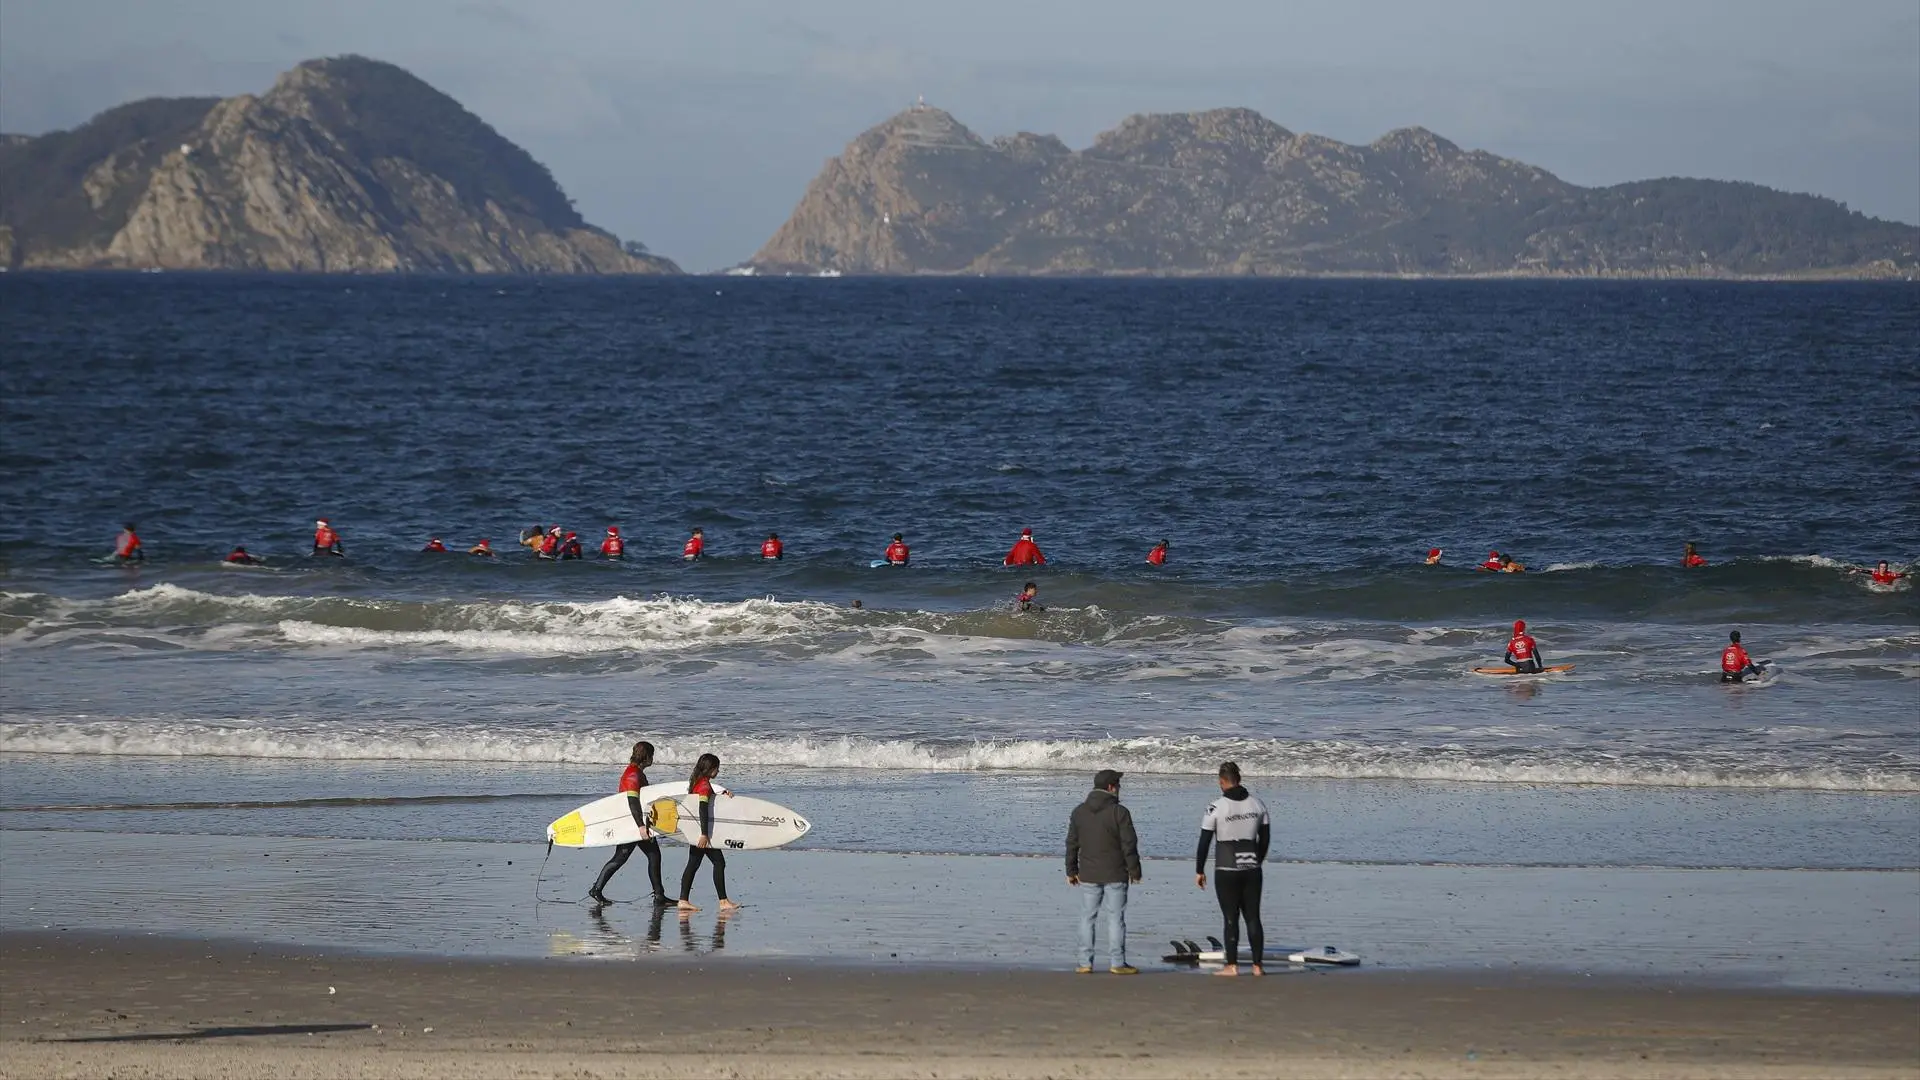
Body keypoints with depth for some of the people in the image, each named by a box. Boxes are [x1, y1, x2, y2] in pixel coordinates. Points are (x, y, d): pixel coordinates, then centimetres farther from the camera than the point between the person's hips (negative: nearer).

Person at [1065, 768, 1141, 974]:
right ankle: (1117, 963, 0)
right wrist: (1134, 871, 0)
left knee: (1087, 918, 7)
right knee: (1115, 918, 1)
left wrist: (1071, 871, 16)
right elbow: (1129, 844, -9)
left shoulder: (1079, 812, 5)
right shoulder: (1119, 812, -10)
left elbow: (1072, 844, 9)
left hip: (1088, 876, 3)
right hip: (1115, 875, -3)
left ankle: (1085, 963, 5)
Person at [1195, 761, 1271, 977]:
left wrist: (1199, 871, 3)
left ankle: (1232, 965, 1)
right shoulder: (1257, 805, 2)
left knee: (1231, 919, 2)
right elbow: (1265, 838, 10)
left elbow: (1205, 841, -7)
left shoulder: (1216, 807, -11)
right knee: (1253, 917, 9)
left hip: (1226, 871, -4)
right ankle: (1257, 965, 8)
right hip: (1252, 870, 4)